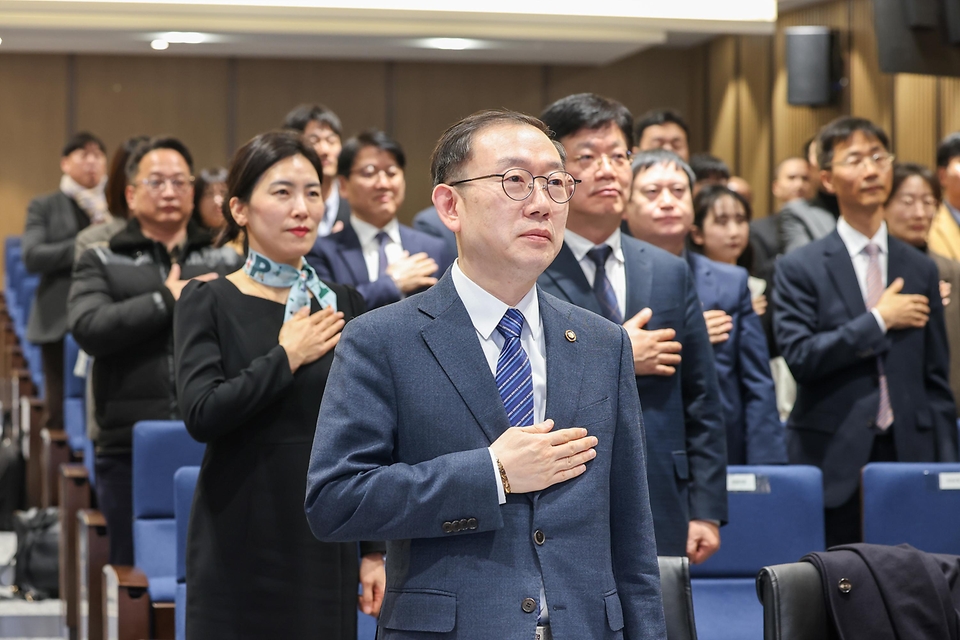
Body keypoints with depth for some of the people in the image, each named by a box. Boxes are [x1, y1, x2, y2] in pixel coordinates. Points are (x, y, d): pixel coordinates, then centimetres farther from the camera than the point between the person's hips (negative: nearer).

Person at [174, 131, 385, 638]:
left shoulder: (344, 306, 8)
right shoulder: (207, 303, -1)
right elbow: (201, 414, -17)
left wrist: (377, 549, 6)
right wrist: (287, 357, -11)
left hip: (327, 544, 3)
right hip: (239, 551, -3)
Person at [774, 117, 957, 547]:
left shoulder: (920, 269, 12)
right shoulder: (800, 269, 1)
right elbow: (799, 357, -11)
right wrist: (880, 320, -11)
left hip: (908, 453, 3)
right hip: (833, 460, -3)